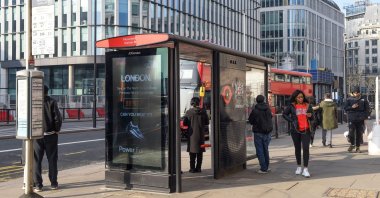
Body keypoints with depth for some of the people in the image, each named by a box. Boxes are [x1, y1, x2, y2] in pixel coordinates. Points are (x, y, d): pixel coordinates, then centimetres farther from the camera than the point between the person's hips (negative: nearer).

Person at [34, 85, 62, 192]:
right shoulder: (52, 102, -3)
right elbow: (58, 118, -10)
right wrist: (57, 130, 1)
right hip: (51, 135, 0)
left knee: (36, 161, 6)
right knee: (52, 159, 9)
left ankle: (38, 184, 5)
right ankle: (53, 183, 13)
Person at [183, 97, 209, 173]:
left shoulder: (189, 112, -9)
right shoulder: (203, 111, -2)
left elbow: (184, 123, -8)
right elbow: (207, 122, 5)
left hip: (192, 134, -2)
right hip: (201, 134, 2)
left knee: (192, 152, 4)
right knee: (200, 152, 10)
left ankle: (192, 168, 4)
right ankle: (198, 168, 11)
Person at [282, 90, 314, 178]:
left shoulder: (308, 106, 5)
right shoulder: (292, 106, 0)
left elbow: (312, 118, 12)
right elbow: (284, 114, 8)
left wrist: (310, 116, -11)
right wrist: (291, 121, -4)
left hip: (305, 130, 0)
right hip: (295, 130, 0)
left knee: (306, 148, -10)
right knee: (297, 148, 12)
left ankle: (305, 169, -8)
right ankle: (299, 166, 27)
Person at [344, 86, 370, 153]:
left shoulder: (363, 100, 6)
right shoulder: (349, 100, 6)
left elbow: (367, 109, 11)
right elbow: (345, 108, 4)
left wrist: (365, 116, -1)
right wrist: (352, 107, -13)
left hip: (360, 119, 1)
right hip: (351, 119, -1)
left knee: (359, 134, 3)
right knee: (351, 132, -13)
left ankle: (357, 147, 15)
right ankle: (352, 144, 10)